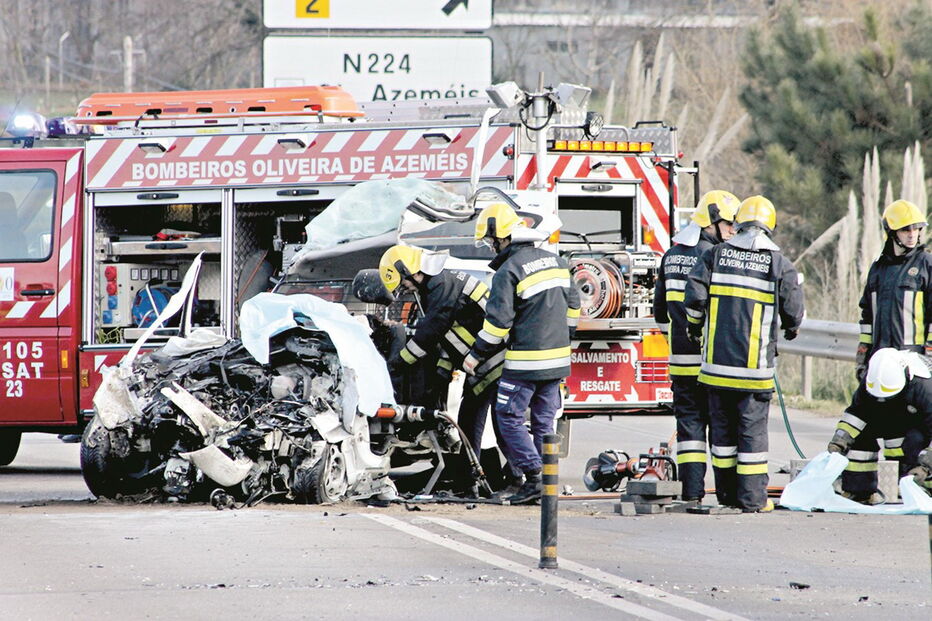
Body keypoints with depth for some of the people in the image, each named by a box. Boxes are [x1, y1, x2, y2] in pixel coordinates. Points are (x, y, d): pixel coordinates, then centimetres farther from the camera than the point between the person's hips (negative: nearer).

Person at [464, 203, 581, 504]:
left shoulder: (509, 271, -14)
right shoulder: (555, 261, 10)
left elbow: (498, 320, -15)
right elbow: (572, 304, 18)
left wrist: (476, 356, -4)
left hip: (525, 362, -7)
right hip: (557, 360, 7)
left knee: (509, 417, 1)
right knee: (544, 420, 11)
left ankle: (533, 476, -8)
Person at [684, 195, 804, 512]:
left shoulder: (716, 255, 2)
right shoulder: (779, 264, -3)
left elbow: (695, 296, -4)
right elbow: (793, 310, 0)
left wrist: (694, 327, 15)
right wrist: (791, 328, 24)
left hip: (717, 360, 3)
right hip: (755, 364, -2)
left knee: (722, 426, 12)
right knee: (752, 427, 2)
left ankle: (727, 492, 20)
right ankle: (752, 496, 2)